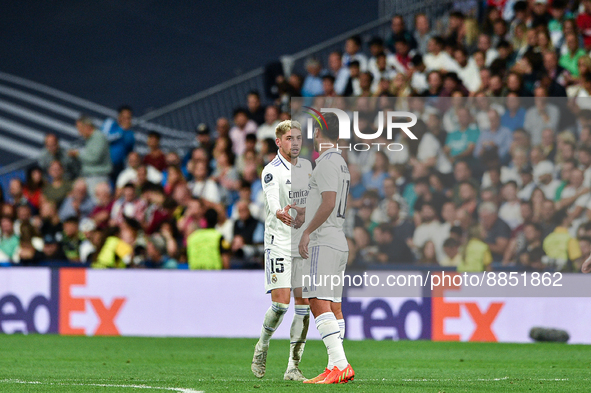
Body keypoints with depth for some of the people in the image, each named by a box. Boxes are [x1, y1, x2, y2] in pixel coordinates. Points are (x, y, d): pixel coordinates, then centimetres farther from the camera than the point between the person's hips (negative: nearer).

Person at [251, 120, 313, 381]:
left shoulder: (306, 166, 11)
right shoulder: (271, 171, -10)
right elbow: (272, 203, -29)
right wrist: (281, 214, -48)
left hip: (303, 244, 5)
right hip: (278, 243, -5)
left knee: (303, 303, -2)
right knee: (281, 302, -14)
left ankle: (293, 367, 3)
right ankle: (262, 345, 15)